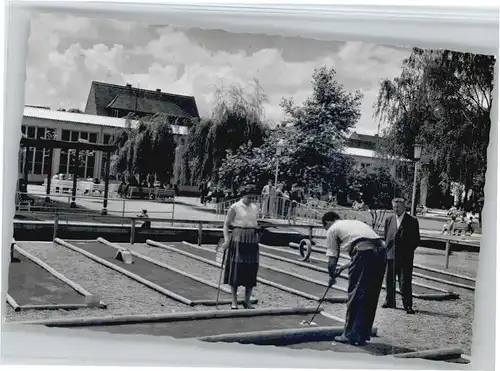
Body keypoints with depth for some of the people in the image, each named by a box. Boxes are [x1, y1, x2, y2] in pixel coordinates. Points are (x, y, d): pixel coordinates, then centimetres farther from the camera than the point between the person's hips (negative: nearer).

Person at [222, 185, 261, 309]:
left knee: (251, 270, 5)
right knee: (236, 268, -2)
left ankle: (247, 301, 16)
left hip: (252, 240, 5)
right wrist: (226, 240, -15)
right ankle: (234, 301, 8)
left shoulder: (255, 208, 13)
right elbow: (226, 224, -5)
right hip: (238, 239, -5)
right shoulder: (235, 207, -3)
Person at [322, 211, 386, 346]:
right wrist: (342, 268, 40)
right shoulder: (355, 223, 34)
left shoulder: (332, 229, 14)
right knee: (371, 297, 15)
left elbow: (332, 259, 12)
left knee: (355, 296, 3)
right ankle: (363, 335, 24)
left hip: (364, 252, -7)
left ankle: (351, 336, 9)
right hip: (381, 251, 7)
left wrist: (332, 276, 29)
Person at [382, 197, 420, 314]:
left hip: (405, 257, -4)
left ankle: (408, 305, 2)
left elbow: (416, 239, 2)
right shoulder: (389, 220, 10)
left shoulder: (412, 221, 0)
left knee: (405, 282, -4)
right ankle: (390, 302, 22)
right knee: (389, 280, 9)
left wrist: (408, 251, -5)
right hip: (390, 255, 4)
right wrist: (387, 249, 5)